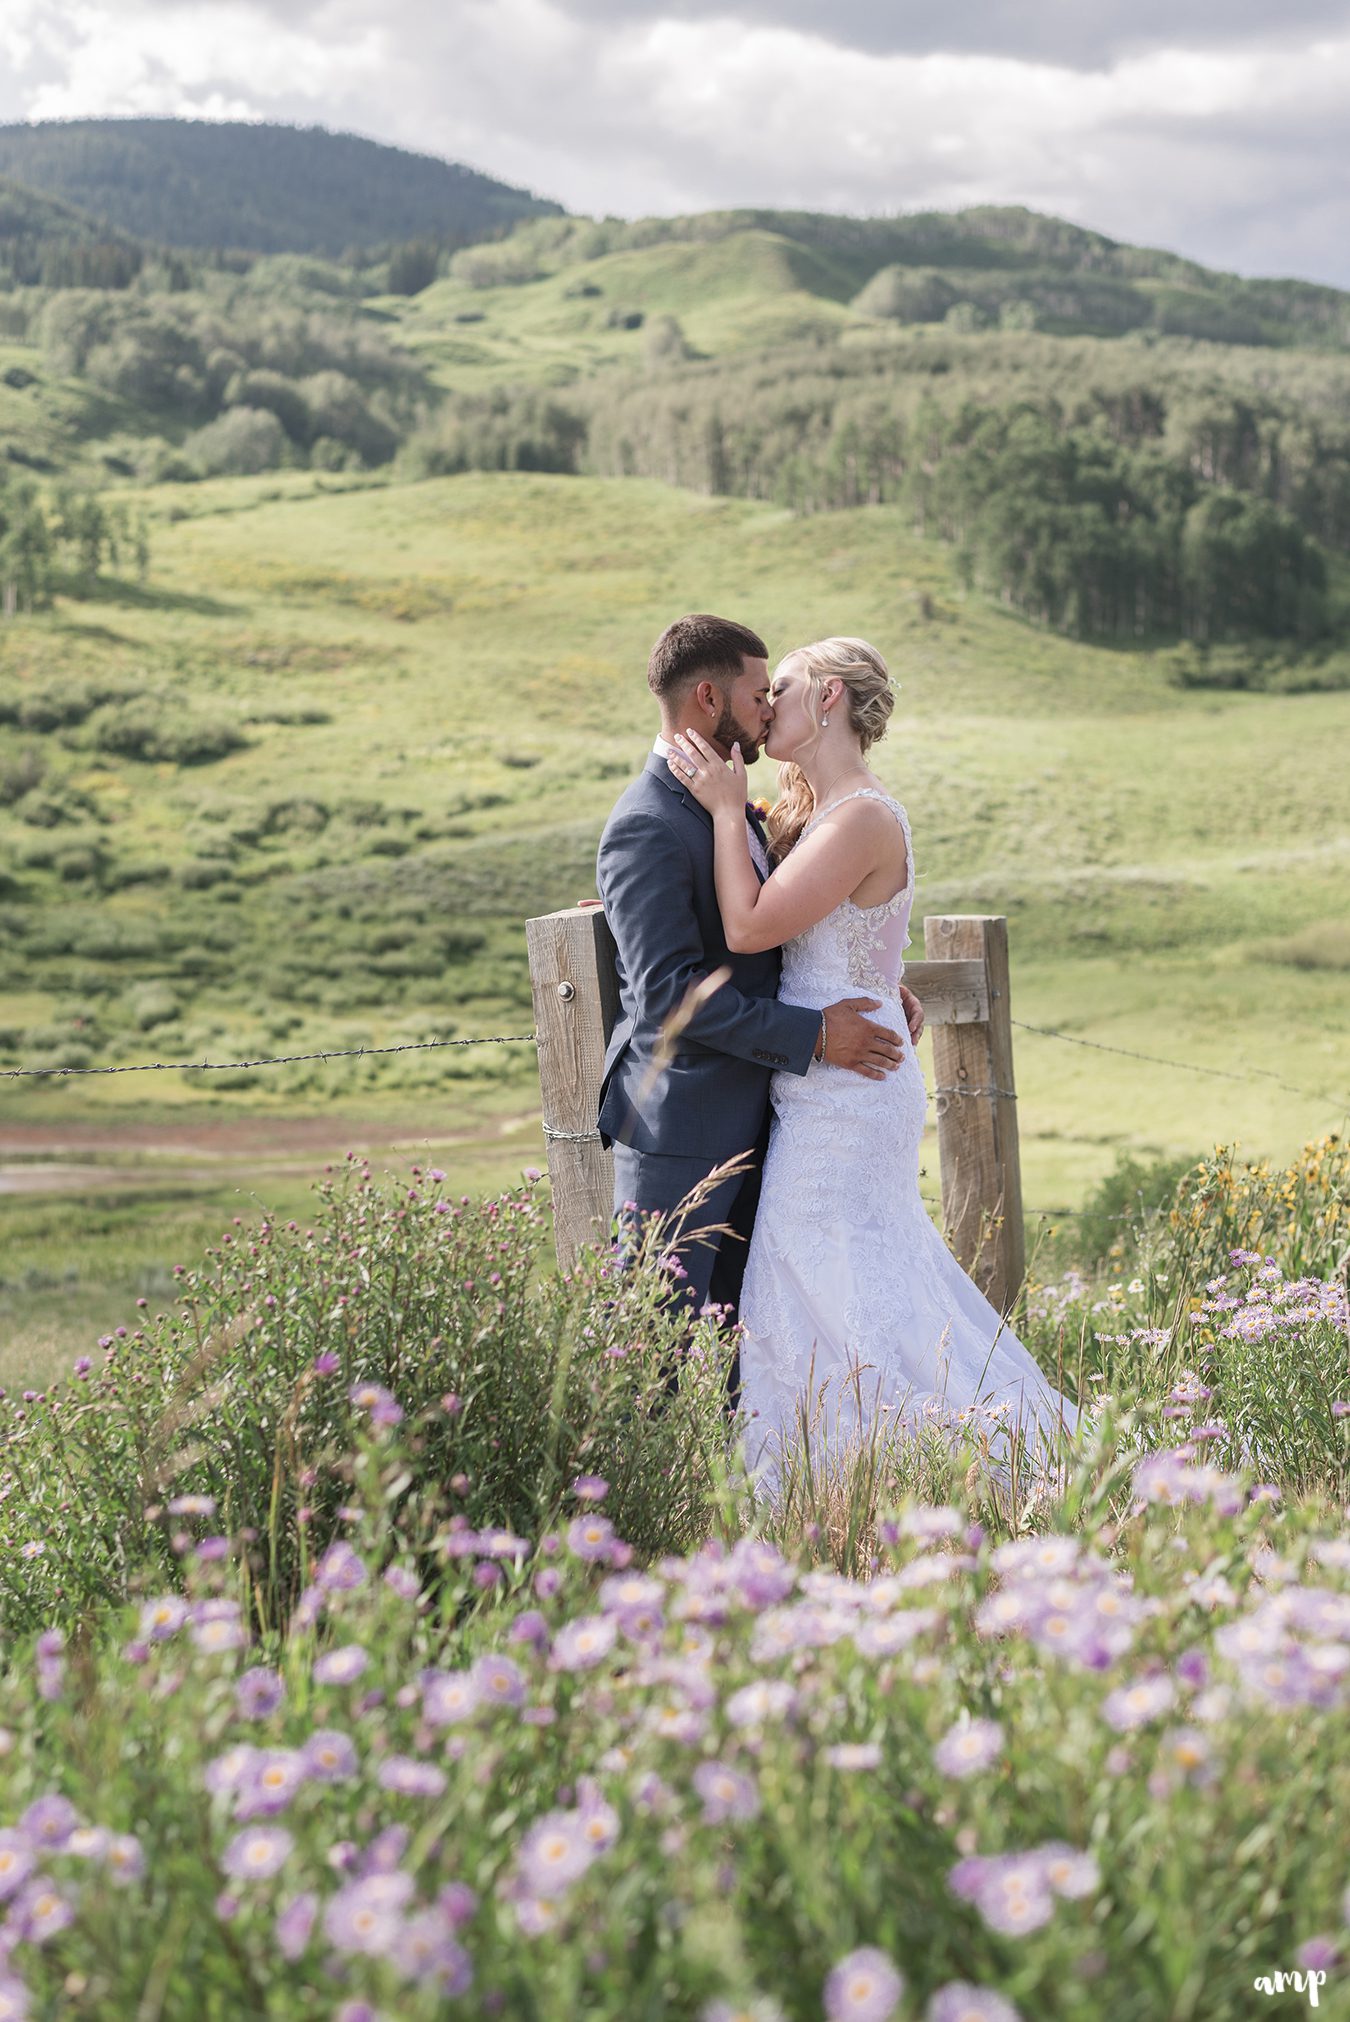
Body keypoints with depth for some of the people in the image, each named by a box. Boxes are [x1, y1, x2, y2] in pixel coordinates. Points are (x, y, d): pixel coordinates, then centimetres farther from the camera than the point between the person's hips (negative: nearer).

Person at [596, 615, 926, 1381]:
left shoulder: (733, 807, 12)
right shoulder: (649, 829, -19)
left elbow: (772, 937, 22)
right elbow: (670, 990, -25)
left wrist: (878, 987, 6)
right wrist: (813, 1037, -22)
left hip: (747, 1114, 10)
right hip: (682, 1126, -9)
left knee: (738, 1319, 15)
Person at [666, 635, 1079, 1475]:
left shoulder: (864, 819, -18)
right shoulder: (809, 815, 13)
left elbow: (749, 927, -22)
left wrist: (727, 807, -13)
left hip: (844, 1087, -10)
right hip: (825, 1089, 10)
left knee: (828, 1286, -3)